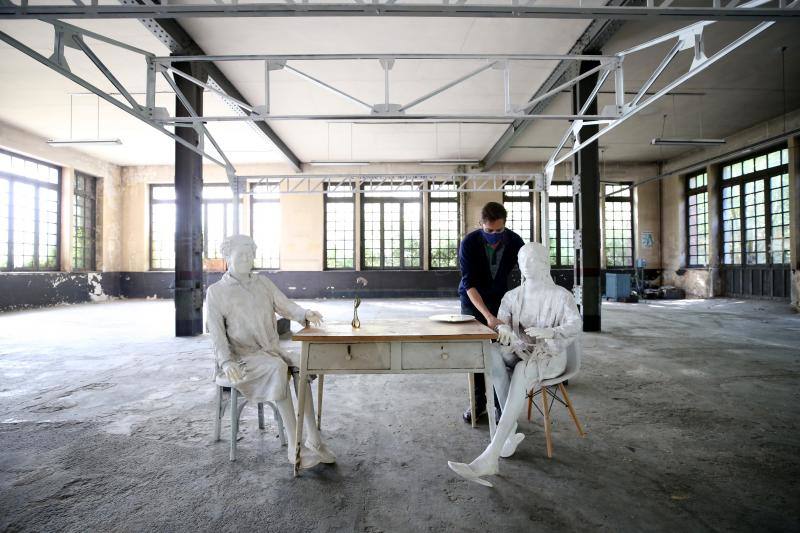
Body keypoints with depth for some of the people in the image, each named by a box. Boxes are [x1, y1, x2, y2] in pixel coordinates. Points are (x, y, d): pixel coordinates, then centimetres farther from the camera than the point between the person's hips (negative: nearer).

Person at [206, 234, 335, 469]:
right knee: (278, 369, -33)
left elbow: (286, 306, 2)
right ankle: (295, 446, -30)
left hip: (271, 351, 4)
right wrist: (226, 362, -22)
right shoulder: (215, 292, 3)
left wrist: (306, 314, -20)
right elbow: (216, 332, -5)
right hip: (242, 356, -4)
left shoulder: (262, 282, 12)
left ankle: (313, 439, -20)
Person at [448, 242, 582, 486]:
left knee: (523, 371, -40)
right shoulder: (512, 296, 10)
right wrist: (504, 330, -30)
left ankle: (490, 457, -47)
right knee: (492, 351, -33)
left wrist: (549, 332, -37)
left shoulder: (562, 295, 0)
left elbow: (576, 326, -16)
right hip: (520, 352, 4)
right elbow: (500, 323, -4)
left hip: (550, 356, -3)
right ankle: (510, 432, -28)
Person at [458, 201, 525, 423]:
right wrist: (488, 316, -39)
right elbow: (469, 284, -28)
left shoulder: (515, 241, -16)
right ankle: (478, 402, 17)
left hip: (500, 299, 2)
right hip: (472, 300, -1)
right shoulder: (469, 243, -23)